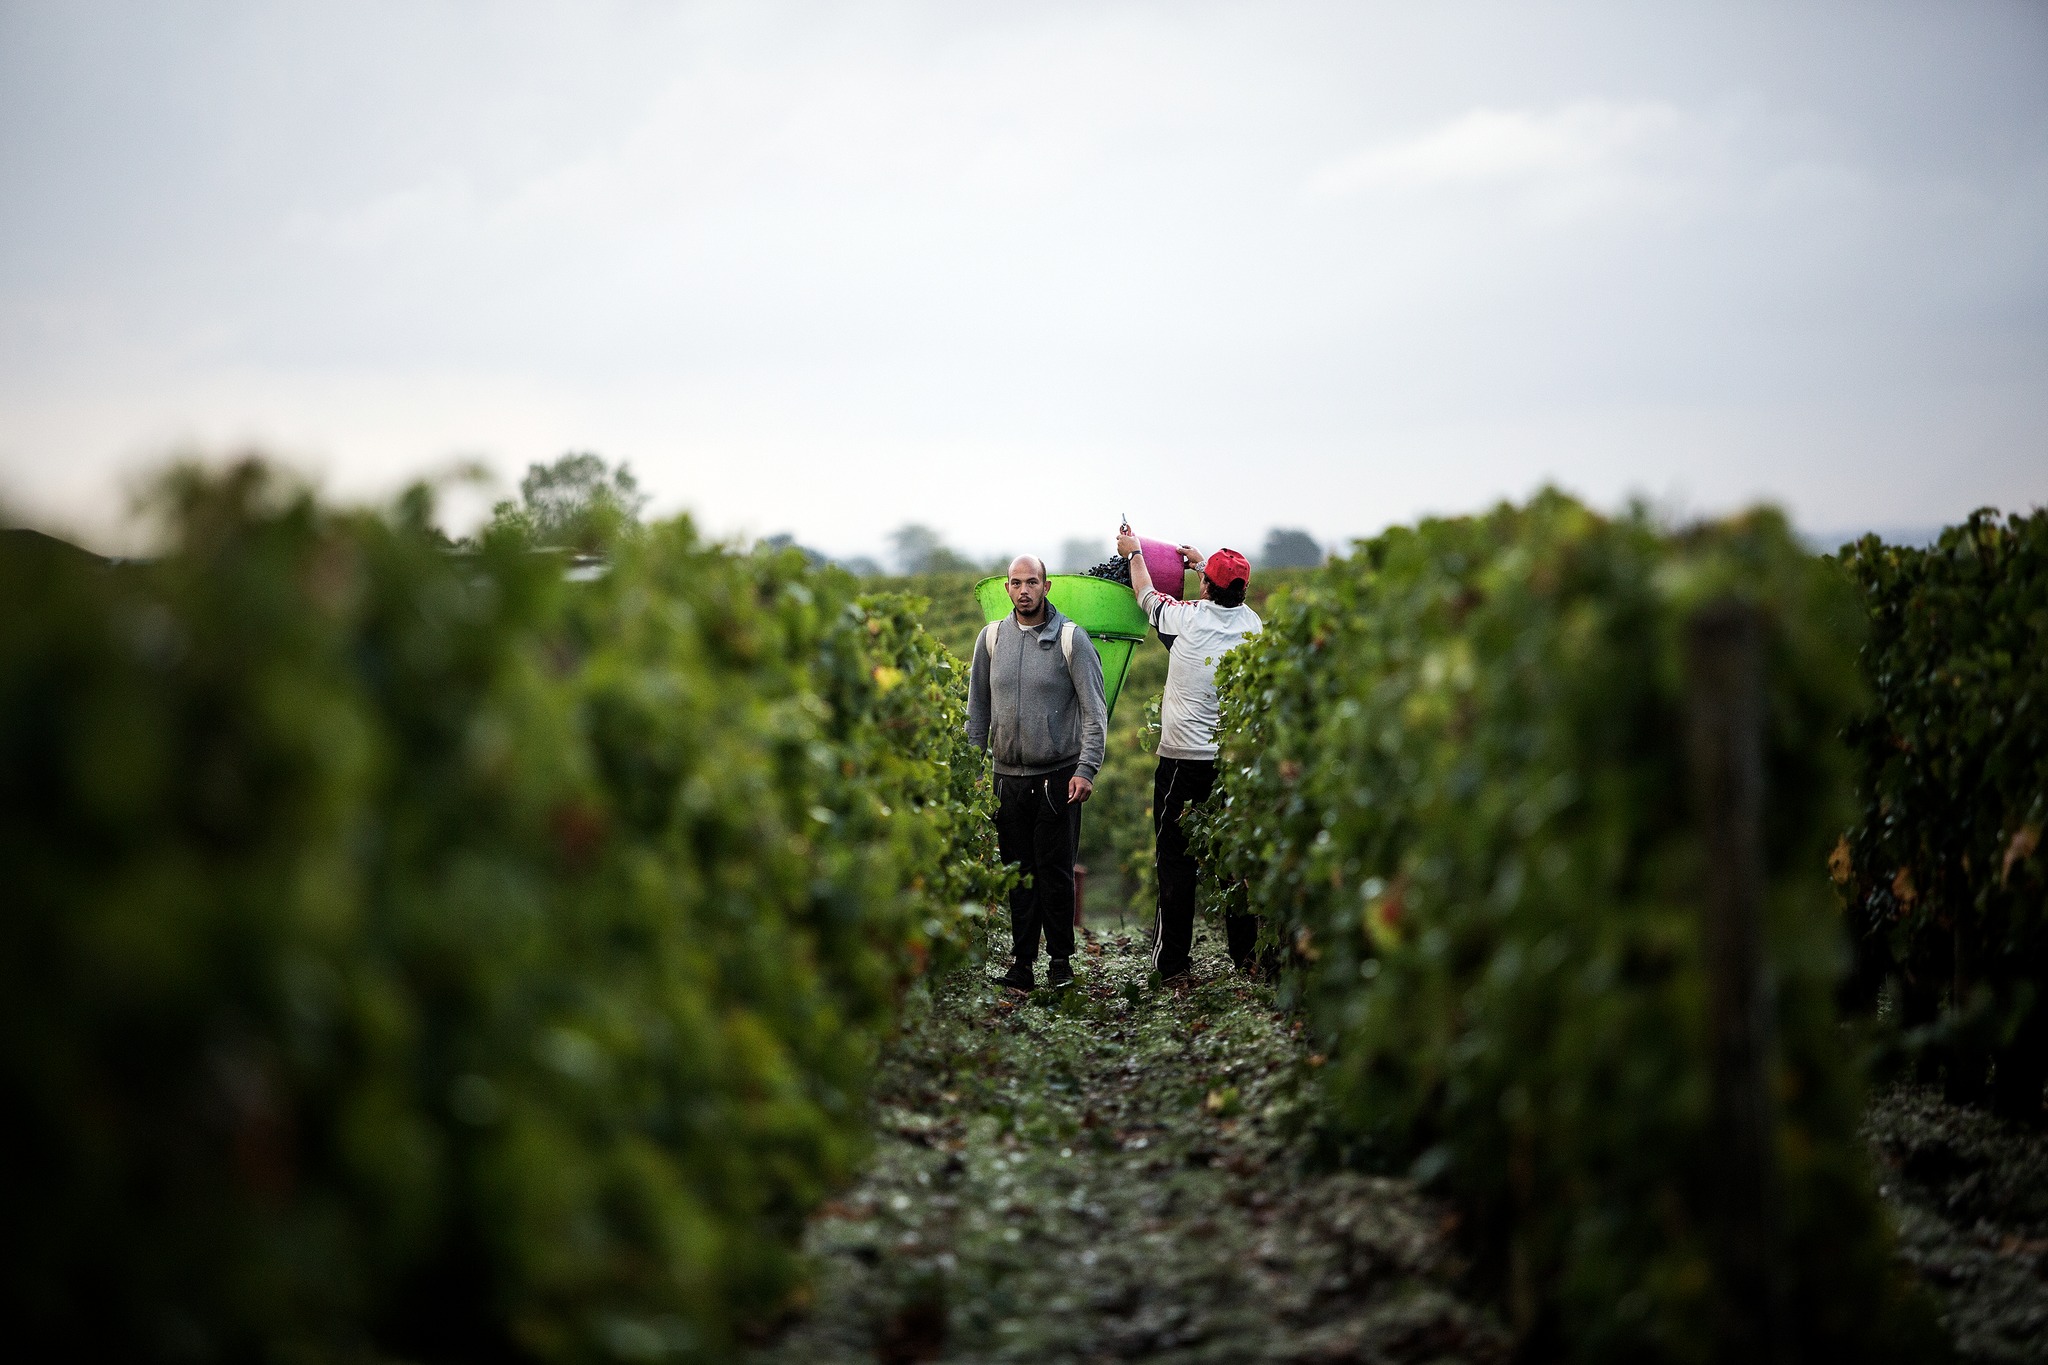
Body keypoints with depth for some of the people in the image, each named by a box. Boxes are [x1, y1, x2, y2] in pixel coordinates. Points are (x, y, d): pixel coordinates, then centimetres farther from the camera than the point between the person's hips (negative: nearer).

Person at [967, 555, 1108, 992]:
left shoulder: (1071, 638, -3)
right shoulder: (991, 638, 8)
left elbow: (1095, 710, -4)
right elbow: (978, 709, 13)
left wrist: (1086, 768, -13)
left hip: (1057, 775, -3)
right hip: (1008, 776, 3)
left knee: (1055, 870, -2)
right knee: (1018, 873, 4)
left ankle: (1061, 960, 9)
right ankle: (1022, 962, 8)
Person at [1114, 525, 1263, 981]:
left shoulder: (1189, 618, -8)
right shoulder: (1253, 624, 3)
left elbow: (1146, 594, 13)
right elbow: (1231, 597, 28)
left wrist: (1133, 552, 32)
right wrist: (1201, 562, 45)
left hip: (1184, 760, -4)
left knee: (1176, 859, 1)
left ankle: (1172, 961, 2)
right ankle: (1246, 955, 13)